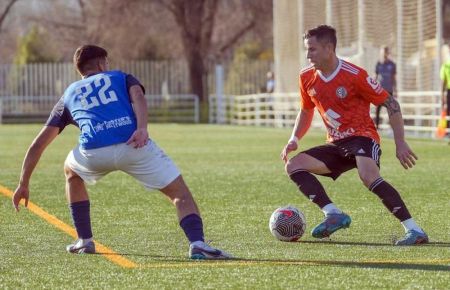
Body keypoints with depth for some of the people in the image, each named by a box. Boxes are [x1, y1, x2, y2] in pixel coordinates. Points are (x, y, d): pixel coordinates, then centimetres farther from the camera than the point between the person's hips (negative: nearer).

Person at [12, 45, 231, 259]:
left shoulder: (69, 95, 33)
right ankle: (197, 244, -16)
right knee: (180, 194, 9)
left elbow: (38, 144, 30)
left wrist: (23, 184, 35)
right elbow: (138, 96, 3)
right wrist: (142, 128, -13)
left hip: (94, 152, 2)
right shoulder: (121, 77, 29)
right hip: (134, 145, -2)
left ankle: (84, 241, 31)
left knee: (71, 171, 36)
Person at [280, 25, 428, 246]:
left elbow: (390, 103, -9)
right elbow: (306, 111, 23)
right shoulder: (307, 78, 4)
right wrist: (294, 140, 6)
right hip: (336, 144, 7)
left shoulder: (354, 75, -14)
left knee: (368, 176, -35)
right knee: (293, 165, -9)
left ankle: (414, 230, -34)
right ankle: (333, 215, -20)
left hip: (362, 137, -7)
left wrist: (400, 143, -13)